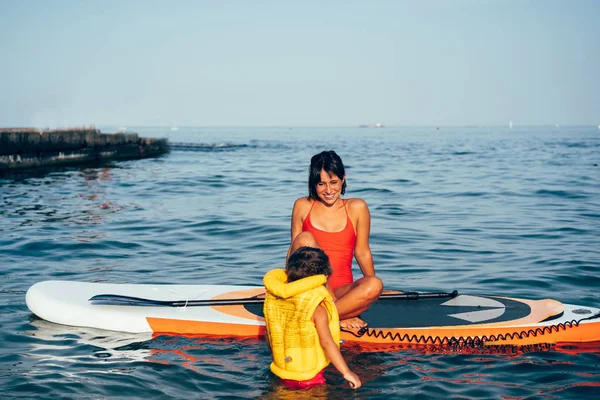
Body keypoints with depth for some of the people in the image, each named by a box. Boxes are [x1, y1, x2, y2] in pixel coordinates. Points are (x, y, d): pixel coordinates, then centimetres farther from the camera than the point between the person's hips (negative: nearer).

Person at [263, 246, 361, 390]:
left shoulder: (275, 298, 2)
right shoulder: (317, 309, -15)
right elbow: (326, 342, -22)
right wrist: (347, 372, -20)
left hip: (281, 368, 6)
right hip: (309, 375, -6)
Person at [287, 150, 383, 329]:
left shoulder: (357, 208, 5)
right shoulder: (303, 206, 6)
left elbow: (362, 253, 11)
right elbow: (293, 248, 9)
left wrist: (371, 287, 8)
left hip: (340, 291, 0)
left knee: (375, 285, -30)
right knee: (305, 239, -27)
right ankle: (337, 317, -24)